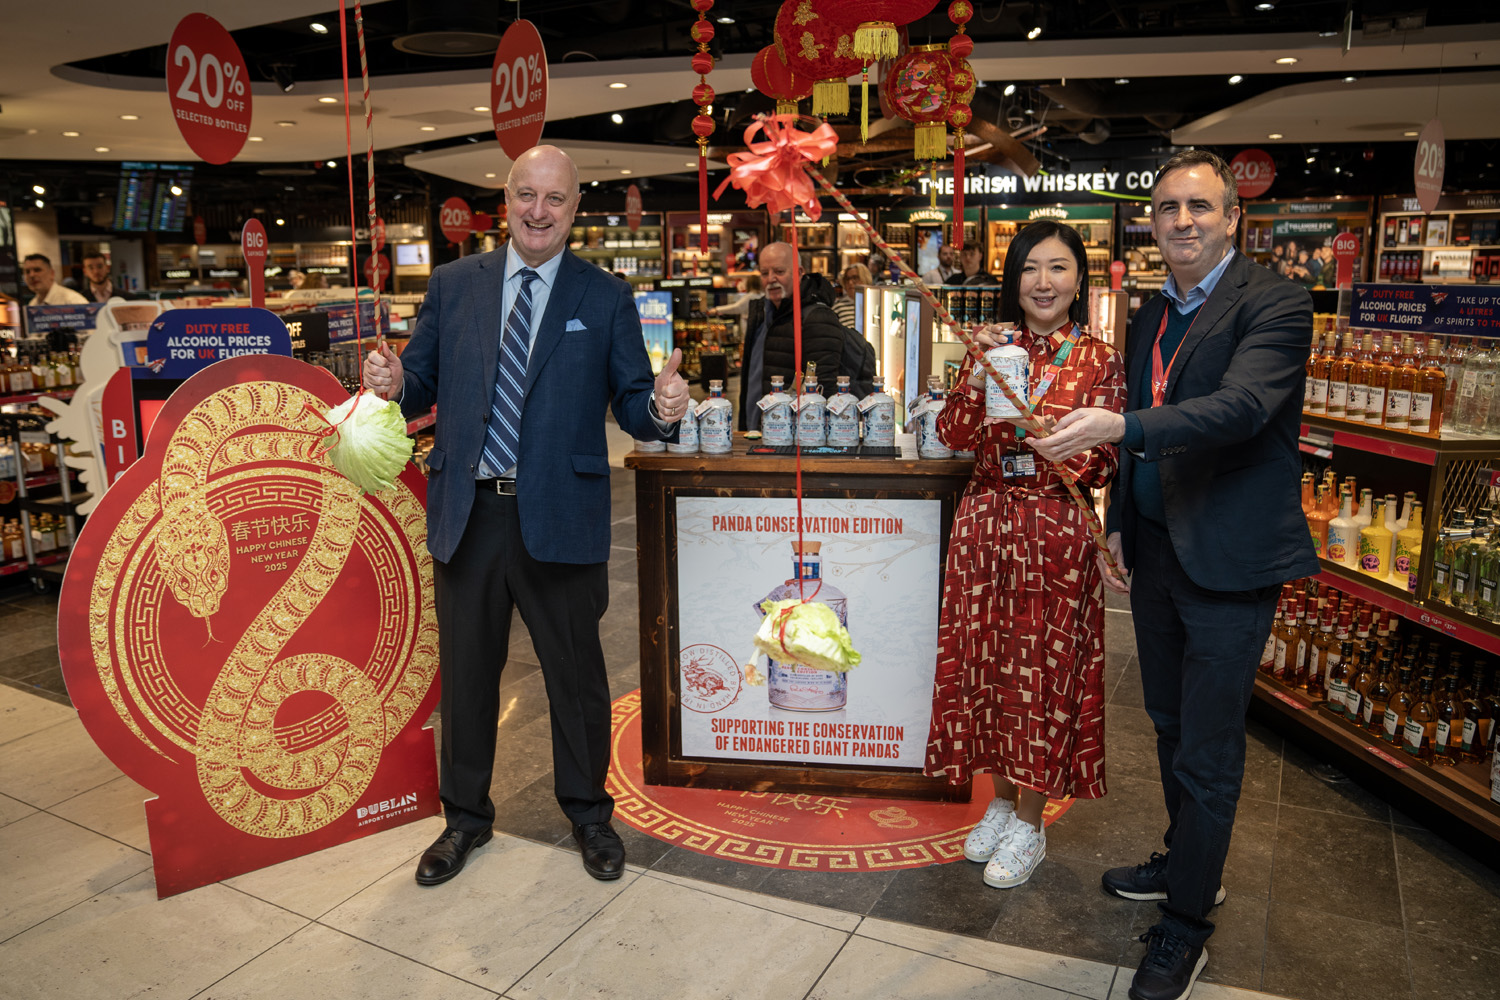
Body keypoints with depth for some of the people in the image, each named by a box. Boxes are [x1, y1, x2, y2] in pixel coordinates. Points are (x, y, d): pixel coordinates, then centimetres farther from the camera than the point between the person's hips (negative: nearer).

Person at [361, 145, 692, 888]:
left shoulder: (606, 298, 2)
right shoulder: (453, 283, 8)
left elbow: (630, 404, -1)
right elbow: (424, 384, 9)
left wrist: (662, 409, -24)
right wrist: (392, 384, -13)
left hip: (561, 518, -2)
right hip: (467, 512, 2)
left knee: (575, 672, 11)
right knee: (466, 672, 15)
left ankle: (588, 812, 34)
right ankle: (466, 816, 37)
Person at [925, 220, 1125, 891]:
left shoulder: (1098, 362, -2)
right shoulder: (993, 347, 7)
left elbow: (1104, 466, -4)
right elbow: (952, 435, -1)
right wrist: (979, 375, -15)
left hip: (1056, 536, -3)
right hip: (985, 527, 4)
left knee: (1043, 671, 4)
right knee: (986, 664, 10)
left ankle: (1030, 825, 22)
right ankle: (1003, 800, 31)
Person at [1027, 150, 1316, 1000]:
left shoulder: (1275, 305, -10)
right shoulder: (1151, 317, 13)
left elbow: (1240, 406, -28)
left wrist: (1119, 426, -37)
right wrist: (1120, 527, 15)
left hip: (1228, 562, -7)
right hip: (1156, 553, 8)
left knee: (1209, 749, 2)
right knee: (1173, 727, 21)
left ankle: (1187, 922, 19)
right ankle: (1187, 863, 41)